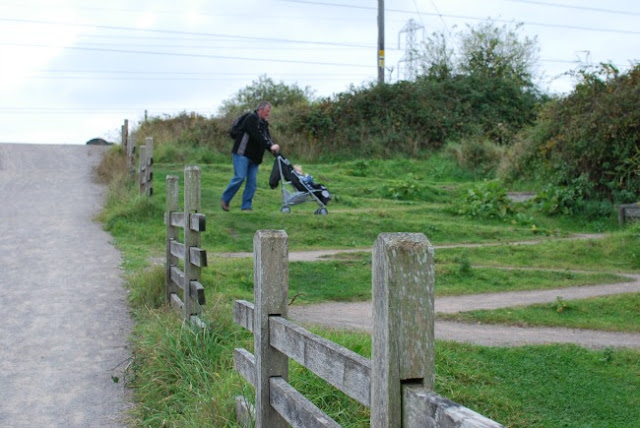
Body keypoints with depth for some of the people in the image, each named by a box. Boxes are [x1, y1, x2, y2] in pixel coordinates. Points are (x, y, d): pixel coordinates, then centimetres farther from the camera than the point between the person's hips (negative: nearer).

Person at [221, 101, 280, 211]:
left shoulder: (264, 123, 17)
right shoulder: (251, 119, -11)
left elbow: (267, 138, 7)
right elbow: (257, 136, -23)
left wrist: (273, 147, -13)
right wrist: (270, 146, -28)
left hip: (254, 157, 8)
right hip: (242, 153, -8)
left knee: (253, 181, 1)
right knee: (240, 177, -13)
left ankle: (246, 206, 5)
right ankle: (225, 199, 4)